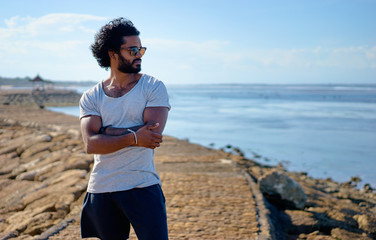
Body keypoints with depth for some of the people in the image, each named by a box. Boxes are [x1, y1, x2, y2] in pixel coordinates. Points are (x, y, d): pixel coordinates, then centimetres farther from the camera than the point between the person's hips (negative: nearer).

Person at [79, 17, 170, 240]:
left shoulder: (154, 87, -2)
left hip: (143, 187, -2)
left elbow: (154, 134, -15)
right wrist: (133, 137, -21)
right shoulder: (91, 97, 3)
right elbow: (91, 144, -10)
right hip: (101, 189, 2)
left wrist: (105, 132, -11)